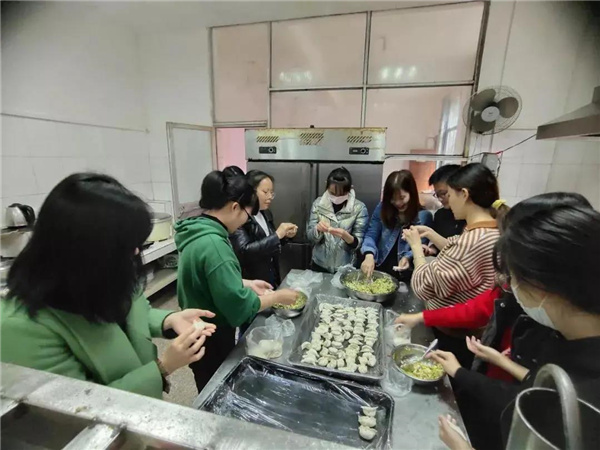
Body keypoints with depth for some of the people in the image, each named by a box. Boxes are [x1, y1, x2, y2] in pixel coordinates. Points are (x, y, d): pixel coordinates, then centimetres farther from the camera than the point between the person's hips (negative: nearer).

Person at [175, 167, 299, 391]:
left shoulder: (199, 232, -1)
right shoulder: (213, 244, -32)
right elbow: (239, 305, -29)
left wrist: (246, 284, 5)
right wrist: (277, 296, -16)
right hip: (211, 342, -8)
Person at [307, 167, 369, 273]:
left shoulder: (359, 208, -13)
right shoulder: (318, 203, -7)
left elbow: (358, 243, -11)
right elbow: (310, 237, -3)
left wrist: (345, 235, -31)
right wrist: (317, 229, -24)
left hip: (345, 268, -1)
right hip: (319, 265, 2)